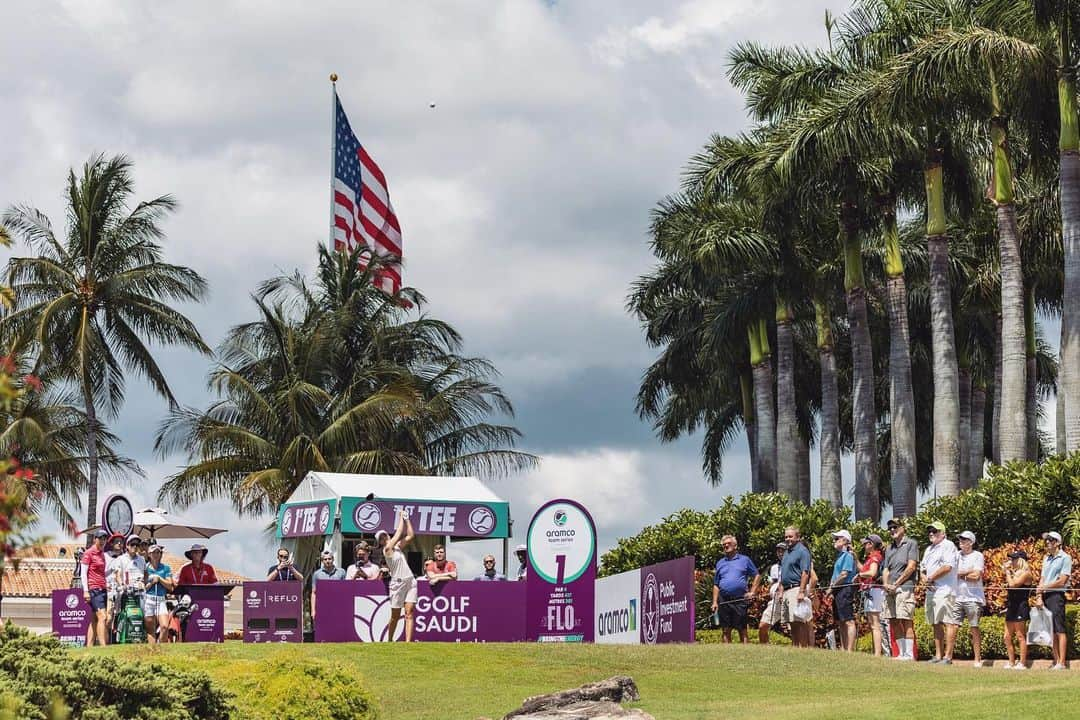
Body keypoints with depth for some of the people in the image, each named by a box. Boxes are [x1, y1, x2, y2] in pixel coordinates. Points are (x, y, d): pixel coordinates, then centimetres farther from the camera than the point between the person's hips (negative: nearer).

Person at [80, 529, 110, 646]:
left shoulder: (102, 554, 19)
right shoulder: (89, 553, -4)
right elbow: (83, 572, -9)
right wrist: (85, 591, -15)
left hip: (102, 589, 8)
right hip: (94, 589, -8)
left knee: (94, 620, 6)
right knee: (102, 617, -19)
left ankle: (89, 647, 7)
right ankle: (103, 646, -26)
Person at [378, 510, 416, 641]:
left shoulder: (398, 546, 15)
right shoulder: (387, 549, -4)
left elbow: (410, 536, 15)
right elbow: (399, 533, -2)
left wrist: (407, 520, 14)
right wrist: (402, 518, 8)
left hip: (410, 581, 5)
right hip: (397, 583, -5)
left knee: (409, 613, -8)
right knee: (395, 616, 2)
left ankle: (408, 641, -17)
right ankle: (389, 640, 19)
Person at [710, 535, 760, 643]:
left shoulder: (744, 560, 9)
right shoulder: (720, 563, 17)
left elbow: (757, 576, 12)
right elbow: (716, 584, 17)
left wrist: (752, 592, -1)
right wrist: (715, 602, 7)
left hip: (739, 599, -3)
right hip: (724, 600, 3)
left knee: (742, 629, -5)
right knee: (726, 630, 3)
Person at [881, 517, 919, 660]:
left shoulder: (911, 544, 2)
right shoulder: (889, 548, 23)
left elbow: (911, 567, -6)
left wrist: (896, 584, -9)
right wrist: (885, 584, -1)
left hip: (905, 588, -7)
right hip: (890, 590, 7)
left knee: (906, 621, -11)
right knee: (894, 622, 5)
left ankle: (909, 654, -12)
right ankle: (901, 654, 9)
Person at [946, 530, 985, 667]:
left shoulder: (977, 556, -1)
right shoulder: (957, 555, 15)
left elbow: (976, 576, -11)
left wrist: (960, 575, -3)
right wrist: (968, 572, -5)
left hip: (973, 598, -5)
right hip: (957, 596, 5)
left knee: (975, 628, -1)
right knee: (951, 625, -3)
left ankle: (978, 660, 2)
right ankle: (948, 656, -1)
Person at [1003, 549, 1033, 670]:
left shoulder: (1025, 573, -9)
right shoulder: (1015, 572, 17)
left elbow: (1012, 584, -20)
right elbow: (1008, 586, 12)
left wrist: (1008, 571, -9)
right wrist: (1008, 571, 9)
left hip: (1020, 607, -9)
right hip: (1012, 607, 9)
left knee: (1020, 636, -6)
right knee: (1007, 637, 8)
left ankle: (1022, 663, -2)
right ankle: (1012, 663, 13)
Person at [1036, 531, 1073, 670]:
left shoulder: (1065, 558, -4)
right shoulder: (1046, 559, 17)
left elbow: (1062, 581, -10)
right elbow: (1042, 579, 15)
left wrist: (1044, 587, -7)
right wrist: (1039, 596, 1)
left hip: (1056, 595, -7)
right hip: (1045, 596, 7)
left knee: (1060, 630, -8)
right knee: (1051, 631, 7)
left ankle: (1062, 663, -10)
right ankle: (1056, 660, 11)